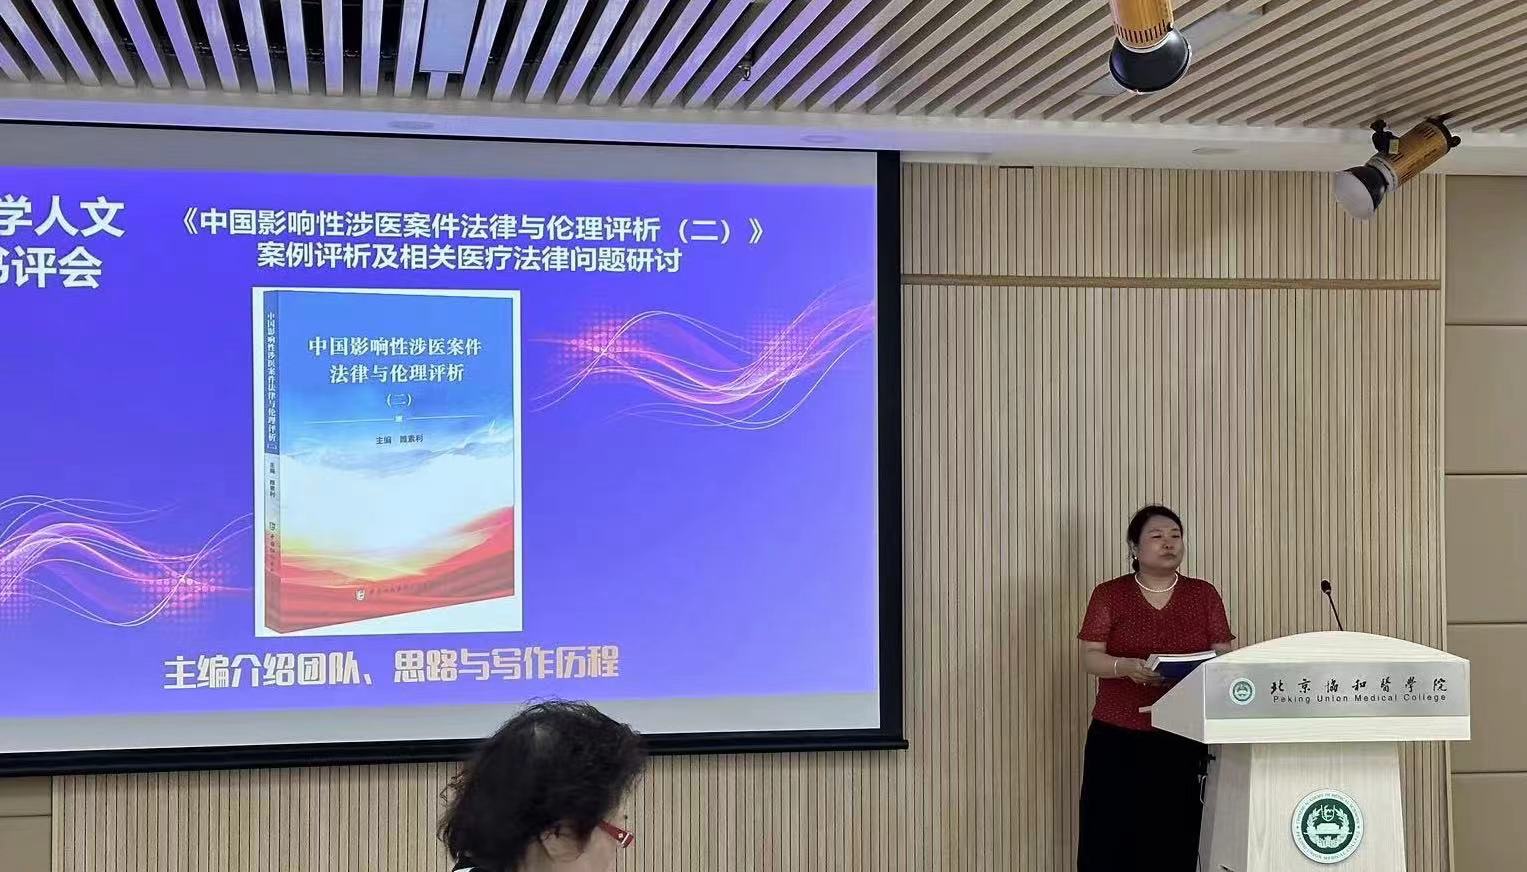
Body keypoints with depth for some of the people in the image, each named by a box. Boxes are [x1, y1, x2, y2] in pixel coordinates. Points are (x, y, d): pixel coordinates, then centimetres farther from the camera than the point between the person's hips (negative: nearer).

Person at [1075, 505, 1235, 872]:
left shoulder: (1204, 595, 8)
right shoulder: (1109, 595, 3)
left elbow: (1224, 657, 5)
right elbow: (1090, 658, -3)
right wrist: (1128, 667, -23)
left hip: (1184, 739, 1)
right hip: (1118, 737, -1)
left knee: (1176, 842, 0)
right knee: (1110, 840, -3)